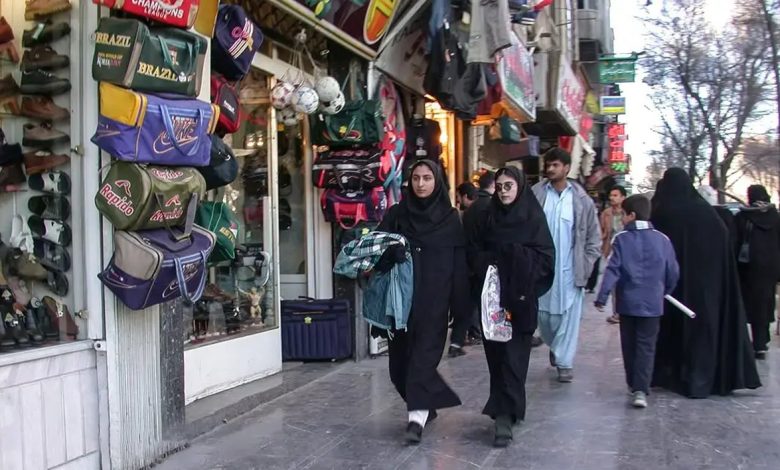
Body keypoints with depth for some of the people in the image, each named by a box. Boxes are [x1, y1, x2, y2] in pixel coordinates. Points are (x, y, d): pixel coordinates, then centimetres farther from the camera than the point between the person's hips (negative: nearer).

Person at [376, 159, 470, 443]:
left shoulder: (450, 219, 2)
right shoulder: (396, 214, 6)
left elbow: (459, 264, 0)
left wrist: (460, 307, -4)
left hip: (434, 298, -2)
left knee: (425, 351, -7)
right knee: (402, 353, 6)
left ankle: (417, 415, -8)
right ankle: (425, 405, 25)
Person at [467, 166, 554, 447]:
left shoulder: (534, 218, 0)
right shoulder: (488, 217, 9)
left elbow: (546, 258, -4)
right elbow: (473, 251, 9)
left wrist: (514, 256, -14)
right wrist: (487, 265, -9)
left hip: (520, 297, -3)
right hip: (492, 295, 3)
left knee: (513, 355, -7)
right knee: (496, 353, 5)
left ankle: (505, 415, -7)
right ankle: (508, 408, 20)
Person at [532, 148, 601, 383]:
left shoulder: (581, 199, -2)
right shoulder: (535, 194, -3)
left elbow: (594, 236, 4)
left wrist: (586, 265, -2)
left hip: (569, 269, -1)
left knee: (568, 315, 0)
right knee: (543, 314, 12)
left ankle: (564, 362, 10)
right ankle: (555, 347, 39)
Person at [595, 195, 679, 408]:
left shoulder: (621, 239, -7)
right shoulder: (662, 239, -1)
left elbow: (612, 270, -12)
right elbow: (673, 272, 4)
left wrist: (602, 297, -9)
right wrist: (664, 292, 21)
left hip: (627, 301, 0)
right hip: (652, 302, 0)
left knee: (629, 345, 15)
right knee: (646, 346, 2)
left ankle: (633, 385, 25)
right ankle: (640, 390, -9)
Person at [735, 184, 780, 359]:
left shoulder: (742, 216, -8)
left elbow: (737, 243, -7)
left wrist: (735, 266, -1)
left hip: (750, 266, -4)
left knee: (754, 302, 0)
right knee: (766, 302, 15)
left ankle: (759, 345, -6)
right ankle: (762, 340, 26)